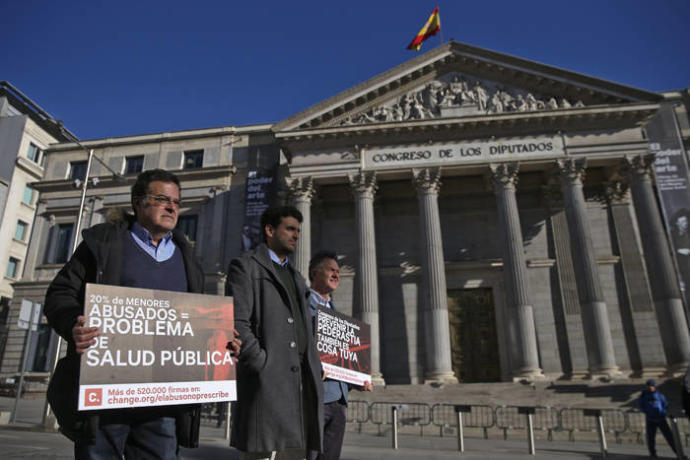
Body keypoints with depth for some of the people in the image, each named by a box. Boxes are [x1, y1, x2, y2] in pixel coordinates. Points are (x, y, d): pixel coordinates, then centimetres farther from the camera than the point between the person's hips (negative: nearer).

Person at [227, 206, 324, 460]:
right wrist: (262, 363, -15)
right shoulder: (245, 266, 2)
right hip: (267, 379, -7)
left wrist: (314, 368, 13)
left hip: (300, 381, 7)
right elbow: (236, 323, -10)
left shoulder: (295, 277, 26)